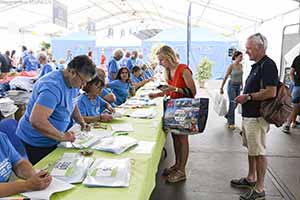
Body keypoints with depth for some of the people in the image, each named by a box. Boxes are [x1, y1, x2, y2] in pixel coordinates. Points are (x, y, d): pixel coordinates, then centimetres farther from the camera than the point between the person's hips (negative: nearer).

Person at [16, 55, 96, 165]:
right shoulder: (53, 86, -29)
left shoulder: (73, 83, -1)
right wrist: (62, 136, -26)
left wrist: (81, 122, 4)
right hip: (35, 145, -8)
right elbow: (36, 121, -36)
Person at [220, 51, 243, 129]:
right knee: (232, 104, -6)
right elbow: (225, 77, -11)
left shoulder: (241, 65, 4)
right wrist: (221, 88, -10)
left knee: (235, 104, 12)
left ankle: (227, 115, 38)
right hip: (231, 86, -7)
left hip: (238, 86, 7)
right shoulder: (231, 66, -14)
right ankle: (230, 123, 4)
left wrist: (242, 85, 20)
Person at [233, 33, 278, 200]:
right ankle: (251, 179, 35)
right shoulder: (257, 65, 14)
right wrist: (244, 96, 11)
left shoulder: (267, 65, -17)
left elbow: (270, 92, -26)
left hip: (257, 117, -10)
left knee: (259, 152, -1)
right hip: (249, 115, 10)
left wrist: (248, 97, -19)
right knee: (251, 149, 20)